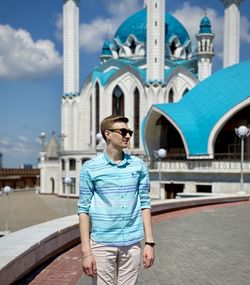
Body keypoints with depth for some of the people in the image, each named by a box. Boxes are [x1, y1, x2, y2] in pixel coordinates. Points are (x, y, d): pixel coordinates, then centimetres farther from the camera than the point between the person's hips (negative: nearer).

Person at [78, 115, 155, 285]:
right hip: (102, 244, -2)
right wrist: (86, 252, -8)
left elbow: (145, 204, 8)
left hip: (132, 245, 2)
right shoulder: (90, 168, -3)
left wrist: (149, 242, 3)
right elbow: (84, 210, -3)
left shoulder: (139, 165, 5)